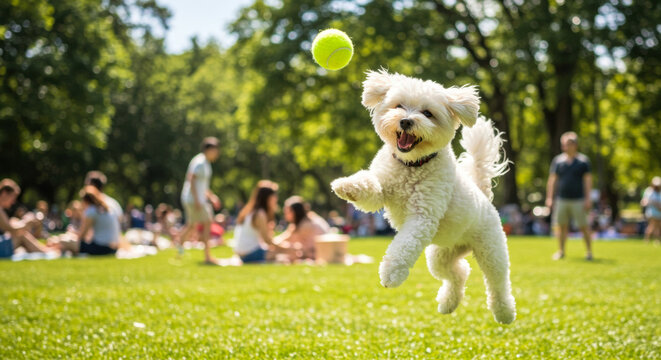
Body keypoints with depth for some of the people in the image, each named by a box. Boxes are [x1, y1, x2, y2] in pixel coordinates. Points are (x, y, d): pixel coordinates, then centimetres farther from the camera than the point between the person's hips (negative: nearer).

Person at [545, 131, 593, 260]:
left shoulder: (583, 160, 2)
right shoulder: (558, 160, 8)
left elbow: (588, 180, 1)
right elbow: (552, 180, 10)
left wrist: (588, 199, -5)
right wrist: (549, 197, 5)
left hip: (578, 200, -2)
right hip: (561, 200, 2)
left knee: (583, 226, -1)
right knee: (562, 226, 5)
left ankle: (589, 251, 9)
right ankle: (561, 251, 15)